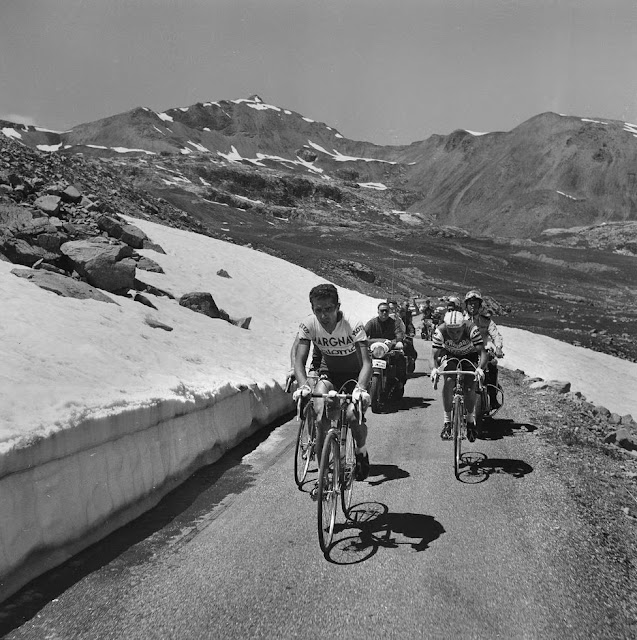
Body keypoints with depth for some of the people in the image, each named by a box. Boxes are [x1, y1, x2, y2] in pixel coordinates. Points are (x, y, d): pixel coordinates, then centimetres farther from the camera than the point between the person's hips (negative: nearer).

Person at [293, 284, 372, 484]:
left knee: (353, 415, -23)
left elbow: (366, 361, -33)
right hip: (328, 373, 2)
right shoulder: (308, 325, -20)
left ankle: (362, 452, 11)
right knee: (320, 416, -23)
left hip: (354, 374, -2)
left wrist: (360, 388, -51)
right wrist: (303, 386, -42)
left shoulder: (353, 325, -28)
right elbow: (299, 360, -23)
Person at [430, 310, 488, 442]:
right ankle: (447, 422, -15)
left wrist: (480, 368, -56)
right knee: (448, 381, -26)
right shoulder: (440, 331, -30)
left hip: (470, 356, 0)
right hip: (450, 356, 1)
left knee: (470, 388, -15)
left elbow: (483, 352, -37)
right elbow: (435, 355, -31)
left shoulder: (471, 329, -34)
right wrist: (434, 368, -52)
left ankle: (471, 421, 12)